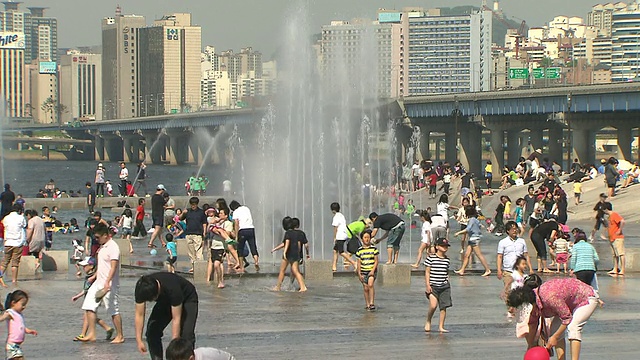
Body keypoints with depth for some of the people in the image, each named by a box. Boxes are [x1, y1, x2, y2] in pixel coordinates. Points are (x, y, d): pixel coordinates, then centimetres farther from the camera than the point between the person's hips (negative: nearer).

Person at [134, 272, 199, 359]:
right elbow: (139, 315, -22)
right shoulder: (141, 288, -30)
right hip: (165, 301, 5)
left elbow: (176, 319, -37)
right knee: (152, 330, -10)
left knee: (186, 335, -22)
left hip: (187, 299, -5)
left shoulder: (173, 289, -42)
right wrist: (139, 341, -27)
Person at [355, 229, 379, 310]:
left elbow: (376, 261, 0)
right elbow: (359, 263, 8)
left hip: (372, 271, -3)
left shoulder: (374, 249, 0)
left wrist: (373, 270, -12)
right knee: (365, 288, 4)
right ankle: (367, 304, 14)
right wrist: (359, 274, 1)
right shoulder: (360, 250, 5)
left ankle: (372, 303, -22)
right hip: (363, 271, 3)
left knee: (370, 285, -21)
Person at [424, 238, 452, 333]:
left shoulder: (447, 260, 9)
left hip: (444, 286, 4)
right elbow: (427, 272, -3)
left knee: (443, 307, 0)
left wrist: (447, 284, 14)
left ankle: (441, 327, 8)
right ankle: (428, 322, 10)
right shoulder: (431, 258, -4)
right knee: (433, 305, -16)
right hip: (433, 286, -4)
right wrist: (428, 285, -10)